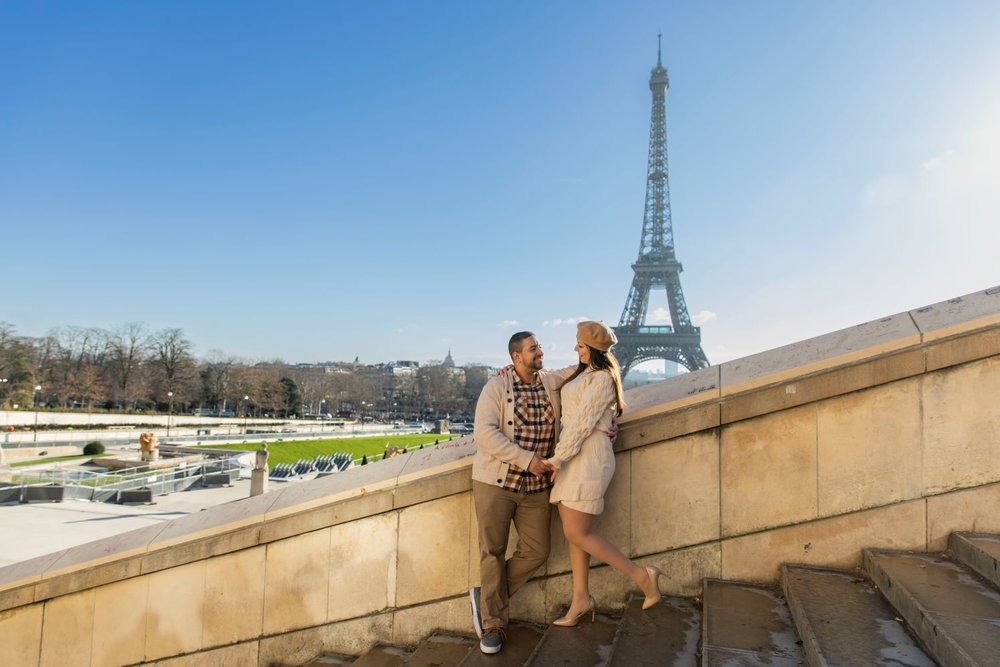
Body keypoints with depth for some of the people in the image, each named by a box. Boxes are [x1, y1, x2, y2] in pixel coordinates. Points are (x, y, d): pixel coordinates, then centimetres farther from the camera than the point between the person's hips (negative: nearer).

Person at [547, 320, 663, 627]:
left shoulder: (602, 378, -10)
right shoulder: (581, 373, 17)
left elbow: (583, 422, -15)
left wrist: (558, 458, -16)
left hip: (588, 458, -9)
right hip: (572, 458, 9)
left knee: (577, 534, -8)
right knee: (575, 533, 8)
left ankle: (641, 575, 4)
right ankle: (581, 599, 16)